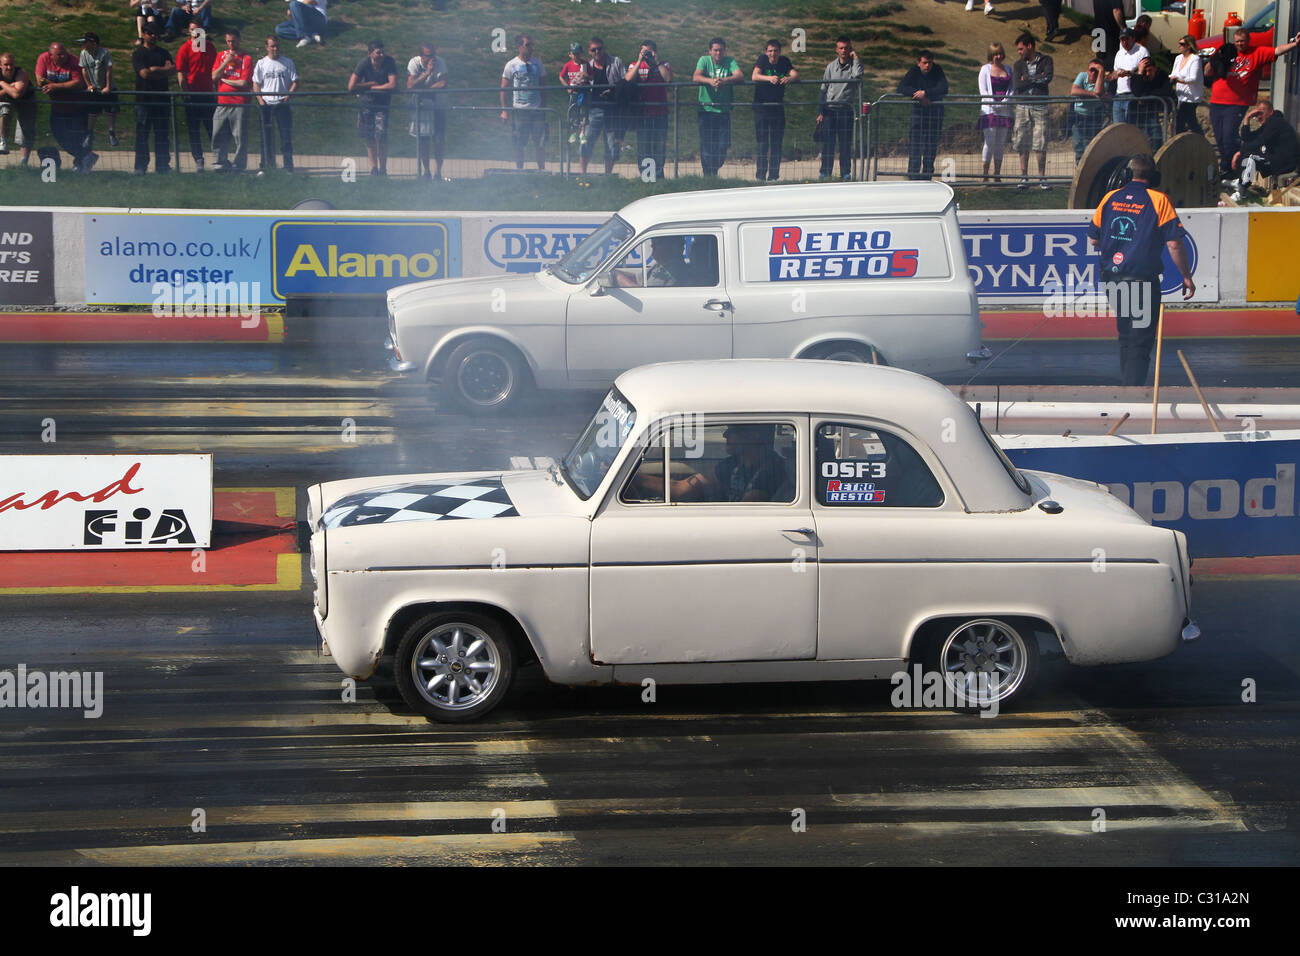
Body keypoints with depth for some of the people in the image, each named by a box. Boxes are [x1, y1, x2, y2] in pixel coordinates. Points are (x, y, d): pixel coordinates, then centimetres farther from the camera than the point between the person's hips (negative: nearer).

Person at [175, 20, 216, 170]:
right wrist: (185, 92, -13)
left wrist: (216, 90, 13)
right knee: (194, 129, 2)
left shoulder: (210, 47, 10)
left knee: (213, 128, 5)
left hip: (208, 94, 3)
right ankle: (198, 159, 6)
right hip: (192, 95, -3)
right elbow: (180, 73, -5)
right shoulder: (185, 49, -1)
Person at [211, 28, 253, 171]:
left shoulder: (246, 58, 0)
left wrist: (224, 80, 0)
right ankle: (221, 163, 13)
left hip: (239, 104, -4)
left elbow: (244, 83, -8)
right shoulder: (221, 56, 14)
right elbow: (214, 77, 4)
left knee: (239, 137, -4)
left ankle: (238, 165, 2)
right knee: (217, 137, 3)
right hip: (222, 104, 4)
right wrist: (226, 62, -6)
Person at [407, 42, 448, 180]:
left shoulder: (440, 62, -14)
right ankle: (426, 171, 8)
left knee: (439, 140, -5)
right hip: (421, 105, 1)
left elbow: (442, 83, -22)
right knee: (422, 140, 0)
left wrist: (423, 90, -20)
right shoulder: (414, 63, -12)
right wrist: (427, 73, -30)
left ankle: (438, 172, 1)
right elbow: (410, 86, -22)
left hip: (438, 105, -1)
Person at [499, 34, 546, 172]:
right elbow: (503, 89, 2)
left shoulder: (537, 63, 8)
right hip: (519, 109, -2)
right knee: (519, 145, 1)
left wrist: (544, 107, 9)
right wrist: (504, 110, -4)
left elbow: (542, 87, 14)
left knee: (541, 143, 0)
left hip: (537, 109, 2)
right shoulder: (511, 65, -1)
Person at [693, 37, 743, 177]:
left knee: (723, 147, 2)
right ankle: (709, 176, 6)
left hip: (723, 111, 1)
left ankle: (714, 170, 26)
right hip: (706, 110, -1)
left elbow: (740, 76, -14)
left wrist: (724, 80, -34)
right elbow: (696, 77, -15)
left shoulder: (730, 61, 2)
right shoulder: (704, 60, 1)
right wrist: (711, 81, -35)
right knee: (707, 148, -4)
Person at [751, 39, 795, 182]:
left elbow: (795, 74, -10)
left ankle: (773, 176, 6)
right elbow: (754, 76, -19)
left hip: (778, 107, 3)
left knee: (776, 143, 2)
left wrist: (789, 78, -34)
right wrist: (769, 78, -38)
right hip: (761, 106, -3)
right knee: (762, 142, -5)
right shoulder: (762, 59, -4)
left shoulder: (784, 61, 4)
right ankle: (760, 176, -1)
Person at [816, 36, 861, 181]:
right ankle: (825, 173, 4)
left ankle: (846, 173, 4)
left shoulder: (854, 65, 5)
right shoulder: (831, 66, 11)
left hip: (846, 110, -2)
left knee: (845, 144, -1)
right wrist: (820, 112, 6)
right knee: (827, 143, -1)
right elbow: (823, 90, 12)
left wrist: (855, 58, -7)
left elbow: (857, 76, -19)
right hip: (829, 109, 2)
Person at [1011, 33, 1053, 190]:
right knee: (1023, 144, 0)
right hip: (1022, 107, 2)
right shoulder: (1018, 64, 13)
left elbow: (1048, 77, -13)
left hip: (1040, 107, -2)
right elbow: (1016, 85, -1)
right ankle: (1024, 177, 5)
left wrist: (1027, 79, -4)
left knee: (1041, 144, -6)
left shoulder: (1046, 60, 5)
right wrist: (1037, 79, -4)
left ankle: (1042, 177, 0)